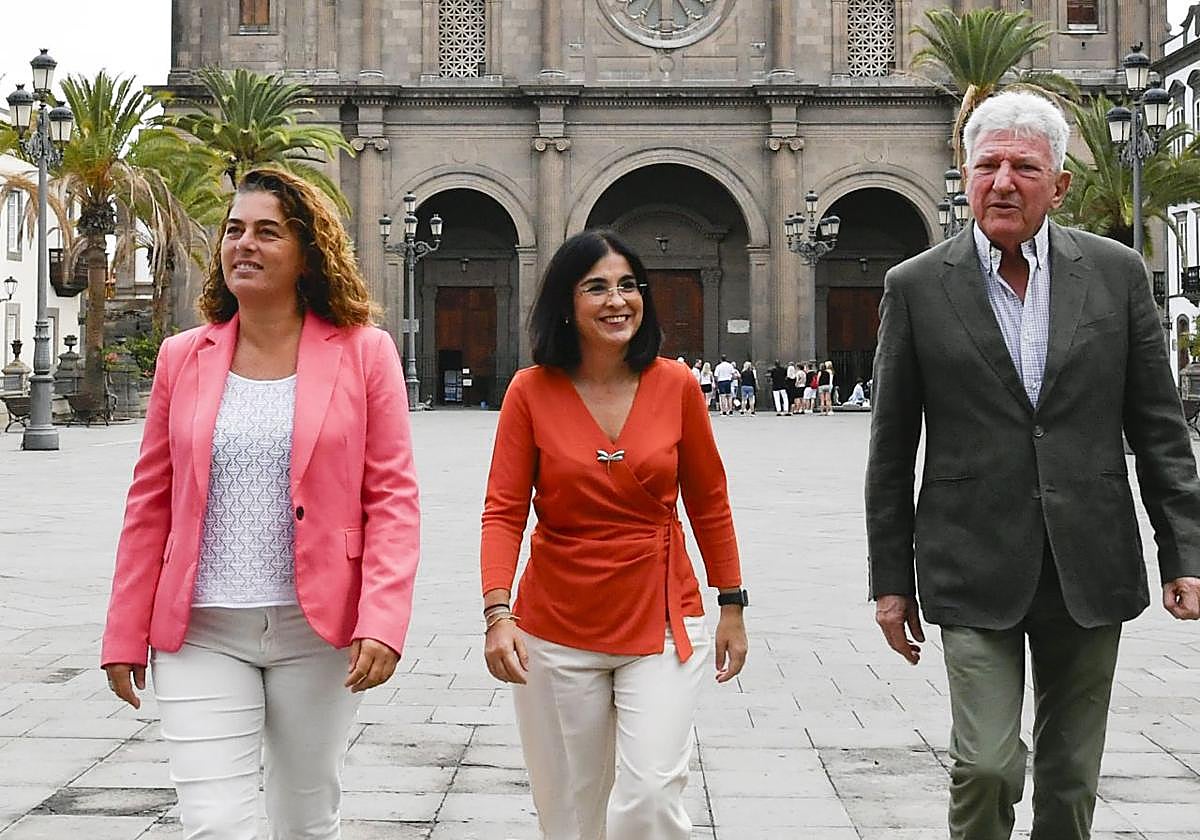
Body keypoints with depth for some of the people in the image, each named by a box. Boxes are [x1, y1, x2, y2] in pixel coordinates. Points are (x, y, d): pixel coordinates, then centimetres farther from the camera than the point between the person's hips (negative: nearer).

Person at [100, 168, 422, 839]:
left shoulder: (363, 353, -2)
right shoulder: (183, 358, 5)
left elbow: (394, 499, -4)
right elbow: (151, 504, 8)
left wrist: (383, 622, -15)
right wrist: (126, 633, 7)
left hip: (318, 630, -1)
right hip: (200, 632, 1)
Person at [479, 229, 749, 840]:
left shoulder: (675, 386, -3)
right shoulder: (532, 391, -6)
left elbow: (708, 502, 6)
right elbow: (503, 512, -7)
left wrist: (732, 606, 8)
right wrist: (498, 612, -20)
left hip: (662, 626, 0)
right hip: (556, 632, 1)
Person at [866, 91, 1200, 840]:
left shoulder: (1117, 273, 3)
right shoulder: (917, 287, -1)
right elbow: (891, 450, 3)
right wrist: (891, 579, 3)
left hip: (1091, 572, 2)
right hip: (975, 573, -2)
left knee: (1071, 778, 11)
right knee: (988, 766, -9)